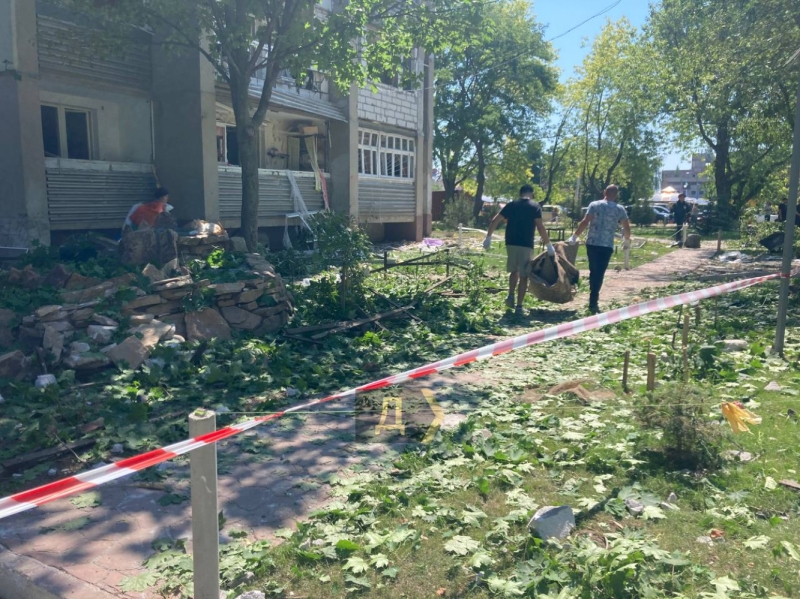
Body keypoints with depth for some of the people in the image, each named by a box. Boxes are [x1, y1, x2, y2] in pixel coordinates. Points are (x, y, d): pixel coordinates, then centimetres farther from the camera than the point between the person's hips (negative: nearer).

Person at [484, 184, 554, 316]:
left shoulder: (511, 205, 9)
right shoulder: (535, 207, 0)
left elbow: (495, 221, 5)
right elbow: (540, 227, -11)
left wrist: (488, 237, 13)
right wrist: (549, 245, -6)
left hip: (511, 243, 3)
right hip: (526, 245, -3)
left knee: (514, 271, 24)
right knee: (523, 276, 3)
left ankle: (510, 296, 10)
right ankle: (519, 307, 2)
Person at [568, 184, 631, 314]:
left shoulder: (594, 205, 2)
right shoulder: (620, 209, 6)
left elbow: (585, 222, -7)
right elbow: (627, 228, 9)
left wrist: (574, 236, -1)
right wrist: (627, 240, 27)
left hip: (592, 243, 1)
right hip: (607, 245, -1)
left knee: (593, 271, 14)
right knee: (600, 273, 1)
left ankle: (594, 299, 22)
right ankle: (593, 302, -3)